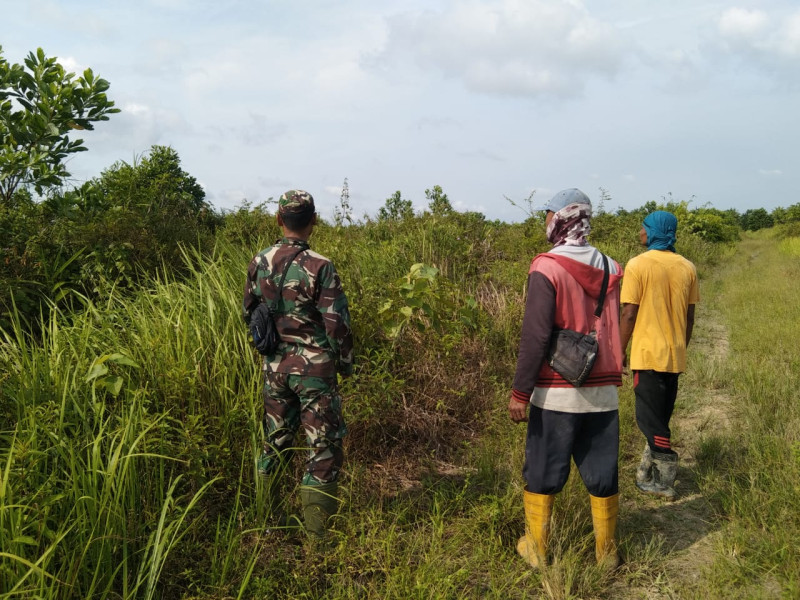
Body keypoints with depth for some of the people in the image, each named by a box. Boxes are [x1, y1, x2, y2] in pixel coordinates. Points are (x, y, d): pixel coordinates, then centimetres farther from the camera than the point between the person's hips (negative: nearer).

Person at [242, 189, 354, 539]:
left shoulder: (260, 262, 0)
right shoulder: (320, 267, -16)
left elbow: (248, 312, 11)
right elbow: (337, 323, -14)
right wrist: (345, 363, 0)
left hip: (275, 366, 5)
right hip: (314, 366, -5)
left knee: (275, 441, 18)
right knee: (324, 447, 4)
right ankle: (316, 533, 8)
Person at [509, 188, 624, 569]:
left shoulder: (547, 269, -12)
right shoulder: (611, 268, 5)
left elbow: (535, 336, -16)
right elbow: (615, 330, 10)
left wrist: (520, 391, -11)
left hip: (556, 394, -5)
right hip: (603, 394, 5)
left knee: (542, 473, 9)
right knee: (602, 475, 14)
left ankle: (536, 549, 19)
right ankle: (607, 552, 24)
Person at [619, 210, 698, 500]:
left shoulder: (638, 265, -12)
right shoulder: (687, 267, 4)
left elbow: (629, 314, -12)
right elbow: (689, 316, 9)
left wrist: (620, 352, -1)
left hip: (648, 354, -6)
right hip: (675, 356, 6)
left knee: (649, 416, 3)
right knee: (660, 416, 16)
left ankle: (665, 479, 5)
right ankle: (649, 472, 27)